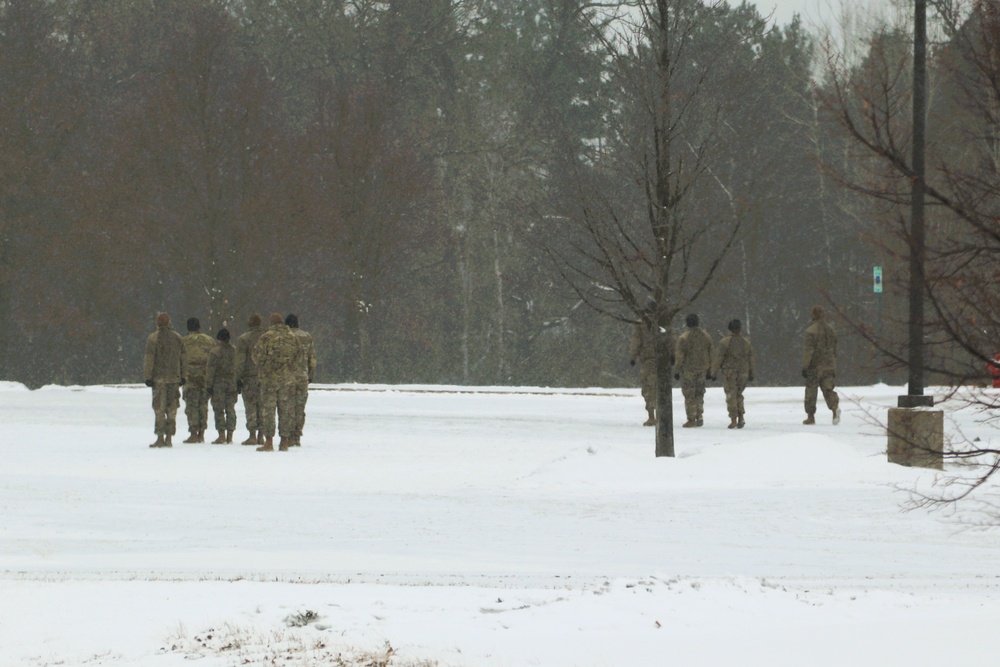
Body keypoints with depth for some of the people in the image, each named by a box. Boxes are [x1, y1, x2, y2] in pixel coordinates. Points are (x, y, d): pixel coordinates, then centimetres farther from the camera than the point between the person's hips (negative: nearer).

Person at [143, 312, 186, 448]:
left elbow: (149, 359, -9)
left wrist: (147, 376, -6)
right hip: (174, 378, 4)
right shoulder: (177, 338, 8)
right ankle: (169, 438, 8)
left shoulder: (153, 338, -6)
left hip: (159, 379, -4)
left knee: (159, 408, -2)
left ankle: (160, 438, -6)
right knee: (171, 409, 8)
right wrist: (182, 376, 18)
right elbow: (183, 358, 12)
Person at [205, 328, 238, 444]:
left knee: (219, 410, -1)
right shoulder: (234, 350, 5)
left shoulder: (215, 351, -9)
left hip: (218, 383, -5)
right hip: (232, 383, 5)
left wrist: (208, 386, -4)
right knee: (230, 409, 8)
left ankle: (222, 436, -5)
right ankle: (230, 436, 8)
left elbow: (211, 369, -9)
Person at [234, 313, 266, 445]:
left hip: (249, 378, -4)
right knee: (262, 407, 9)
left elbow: (240, 361, -8)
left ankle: (252, 436, -5)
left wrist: (238, 378, -4)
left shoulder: (243, 339, -7)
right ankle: (261, 435, 8)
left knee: (251, 407, -1)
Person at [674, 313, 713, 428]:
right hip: (702, 369, 5)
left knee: (689, 395, 2)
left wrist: (677, 370, -3)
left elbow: (679, 356, -12)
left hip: (688, 370, -5)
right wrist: (709, 370, 17)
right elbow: (710, 354, 9)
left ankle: (691, 419, 2)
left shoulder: (684, 338, -14)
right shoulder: (706, 336, 3)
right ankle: (700, 416, 9)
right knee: (699, 393, 16)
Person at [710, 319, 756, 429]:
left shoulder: (725, 342, -8)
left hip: (729, 372, -4)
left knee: (731, 396, 0)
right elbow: (750, 358, 10)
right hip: (743, 373, 4)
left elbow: (718, 358, -8)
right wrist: (751, 374, 17)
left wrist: (714, 373, -2)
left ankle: (733, 420, -4)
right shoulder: (746, 342, 5)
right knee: (738, 395, 16)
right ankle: (741, 418, 3)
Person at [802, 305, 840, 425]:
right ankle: (835, 406, -26)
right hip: (829, 365, 5)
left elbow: (808, 350, -16)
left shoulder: (811, 330, -11)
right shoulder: (831, 329, 10)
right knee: (828, 389, 2)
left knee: (810, 391, 7)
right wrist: (834, 369, 22)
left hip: (814, 366, -5)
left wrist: (804, 366, -13)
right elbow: (834, 350, 16)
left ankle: (810, 416, 10)